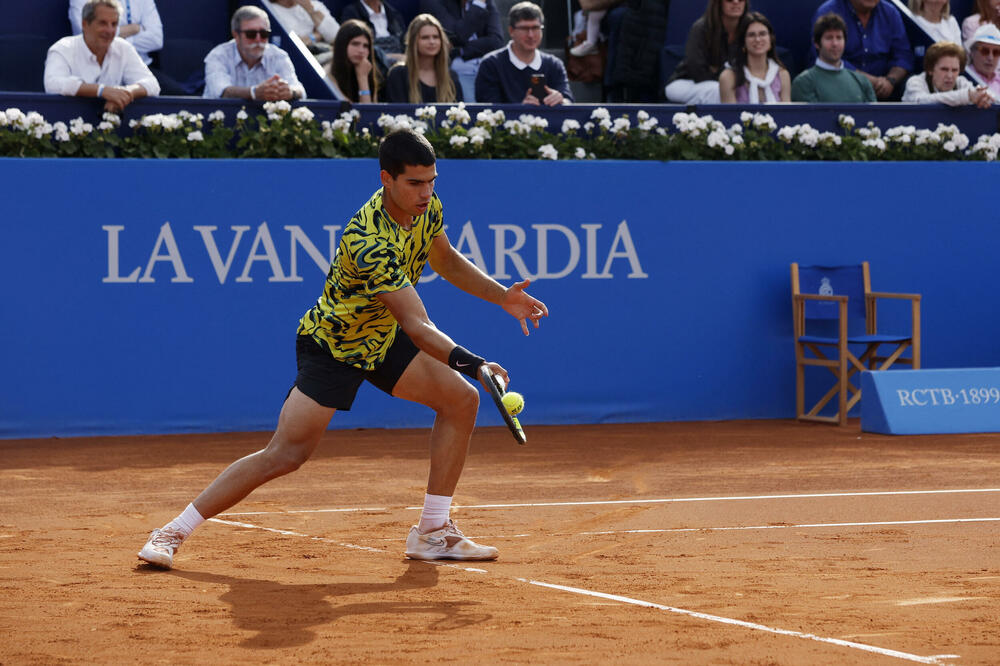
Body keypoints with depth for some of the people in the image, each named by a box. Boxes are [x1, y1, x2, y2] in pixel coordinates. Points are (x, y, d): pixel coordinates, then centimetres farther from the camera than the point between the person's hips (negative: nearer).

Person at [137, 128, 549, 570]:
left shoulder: (426, 206, -9)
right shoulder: (370, 242, -36)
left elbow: (446, 260, 14)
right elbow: (417, 327, -40)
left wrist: (502, 296, 7)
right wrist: (471, 364, -51)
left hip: (382, 337, 8)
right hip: (330, 346, -8)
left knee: (461, 400, -2)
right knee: (286, 454, -17)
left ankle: (432, 533, 5)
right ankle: (173, 533, -7)